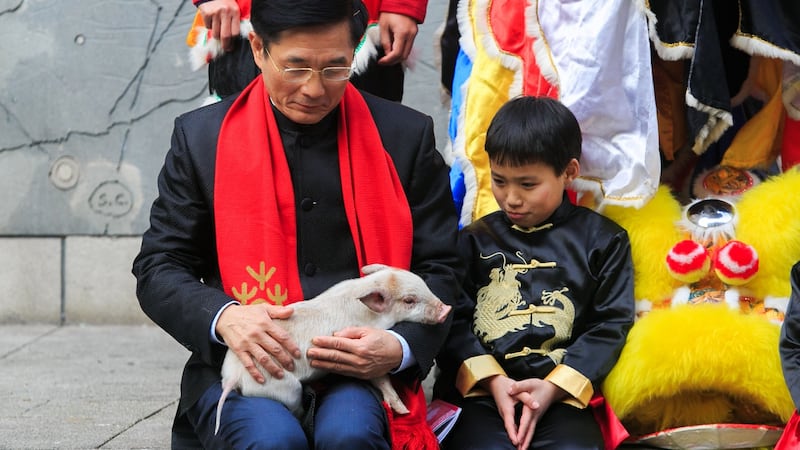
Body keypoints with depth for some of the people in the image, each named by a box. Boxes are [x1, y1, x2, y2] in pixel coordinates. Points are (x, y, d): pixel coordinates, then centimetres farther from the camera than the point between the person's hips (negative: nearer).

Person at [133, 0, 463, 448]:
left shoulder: (406, 136, 7)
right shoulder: (201, 138, 7)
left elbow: (439, 269, 9)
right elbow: (157, 268, 6)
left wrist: (399, 348, -12)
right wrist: (222, 317, -15)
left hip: (357, 367, 0)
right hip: (243, 366, 1)